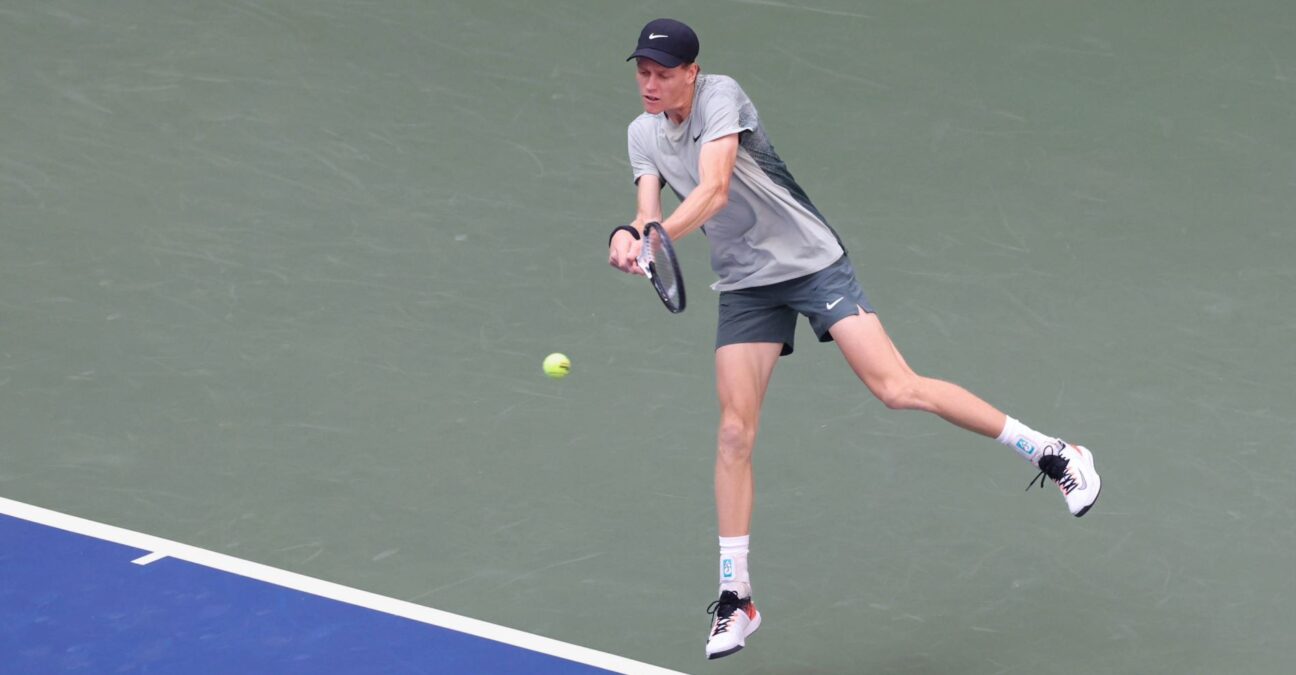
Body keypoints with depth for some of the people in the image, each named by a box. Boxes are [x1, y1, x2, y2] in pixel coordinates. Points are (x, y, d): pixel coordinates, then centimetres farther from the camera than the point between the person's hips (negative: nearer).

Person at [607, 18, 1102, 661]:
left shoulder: (720, 96, -18)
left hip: (812, 262, -5)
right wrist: (627, 237, -32)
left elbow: (713, 192, -31)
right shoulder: (642, 134, 2)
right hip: (745, 286, 5)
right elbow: (649, 215, -9)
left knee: (896, 387, -14)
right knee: (734, 430, -2)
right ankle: (735, 598, 6)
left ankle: (1051, 453, -1)